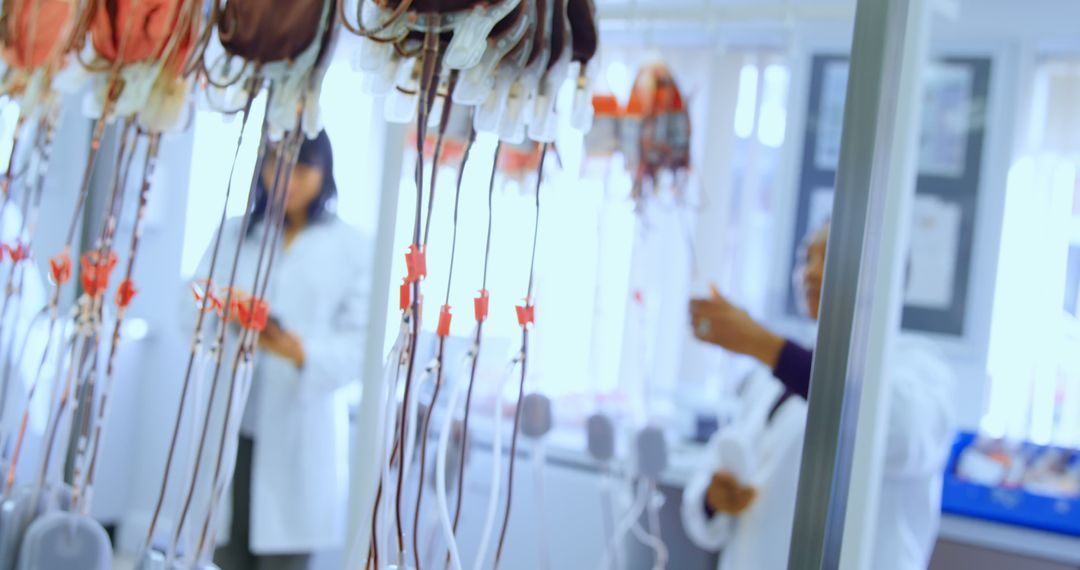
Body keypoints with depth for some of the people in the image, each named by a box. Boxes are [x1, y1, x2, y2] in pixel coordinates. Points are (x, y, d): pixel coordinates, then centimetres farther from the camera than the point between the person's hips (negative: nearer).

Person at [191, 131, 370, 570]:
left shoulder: (352, 248, 3)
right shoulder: (232, 233, 14)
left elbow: (360, 341, -6)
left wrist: (302, 351, -25)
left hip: (299, 435, -3)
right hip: (229, 425, 3)